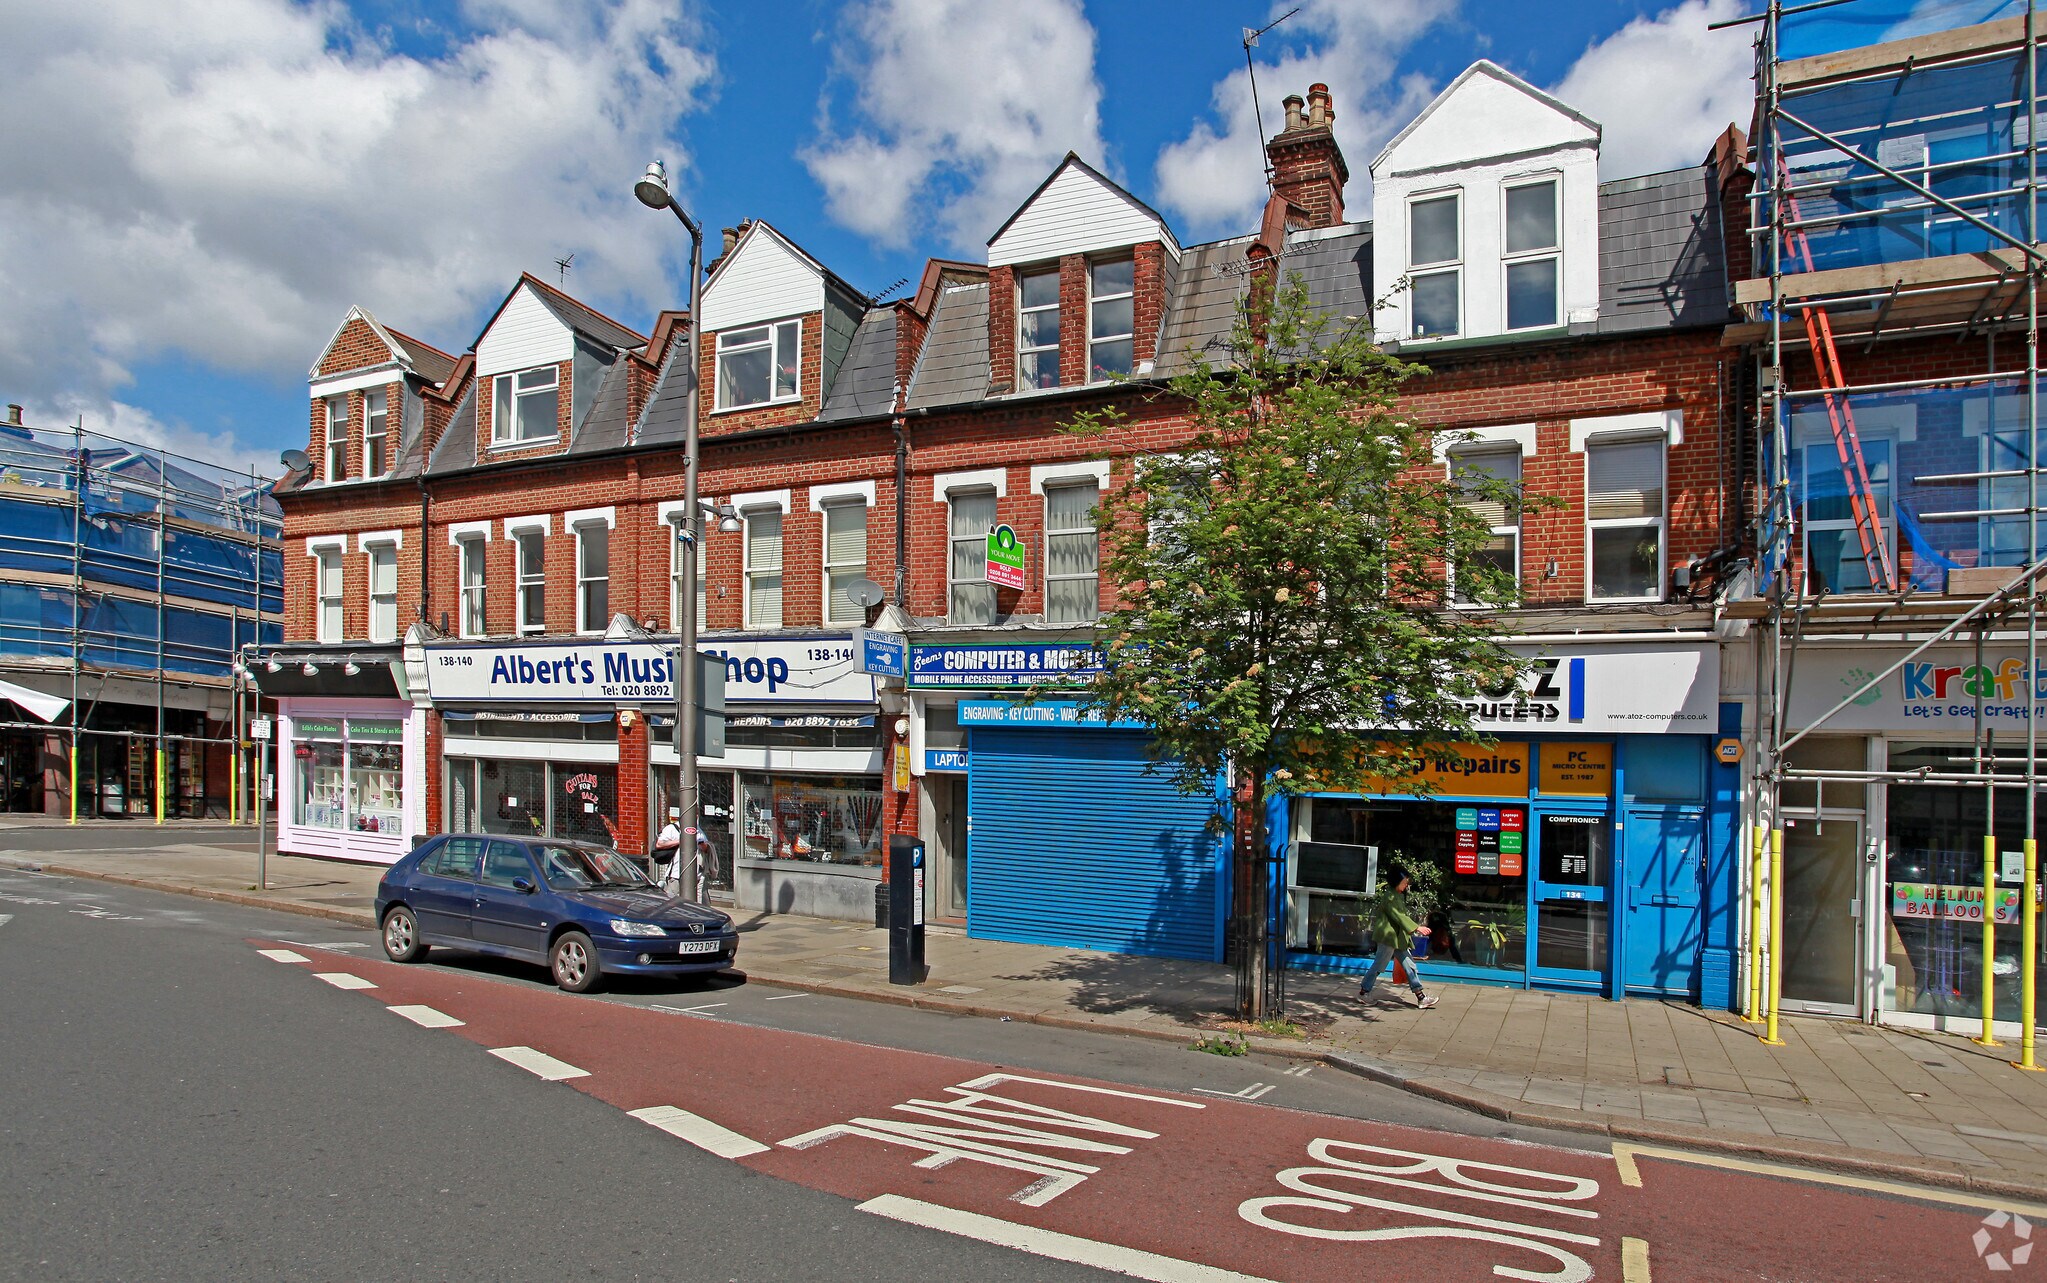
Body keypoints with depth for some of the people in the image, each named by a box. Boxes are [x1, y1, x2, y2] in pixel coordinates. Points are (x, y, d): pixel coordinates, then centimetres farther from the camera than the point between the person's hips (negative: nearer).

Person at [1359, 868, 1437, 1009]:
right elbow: (1399, 917, -22)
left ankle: (1420, 997, 9)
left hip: (1398, 938, 10)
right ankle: (1363, 992, 10)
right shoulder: (1389, 896, -16)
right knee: (1379, 965, -2)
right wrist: (1417, 928, -23)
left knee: (1410, 966, 7)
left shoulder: (1399, 896, 15)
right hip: (1388, 936, -10)